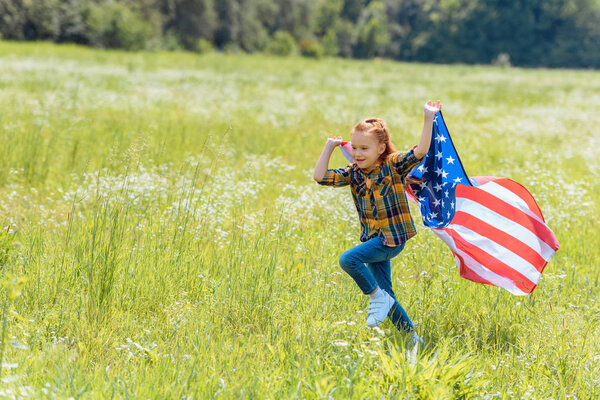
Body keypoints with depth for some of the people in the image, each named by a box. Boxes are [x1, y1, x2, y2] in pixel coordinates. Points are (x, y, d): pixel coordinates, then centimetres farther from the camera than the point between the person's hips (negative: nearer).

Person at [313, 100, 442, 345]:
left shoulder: (393, 165, -8)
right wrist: (330, 147, 1)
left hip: (392, 238, -7)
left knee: (348, 259, -26)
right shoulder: (353, 173, 5)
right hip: (373, 238, 7)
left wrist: (429, 120, -27)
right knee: (386, 296, 8)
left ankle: (377, 297, -7)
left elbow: (420, 151, -21)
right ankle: (411, 336, 19)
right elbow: (320, 177, -2)